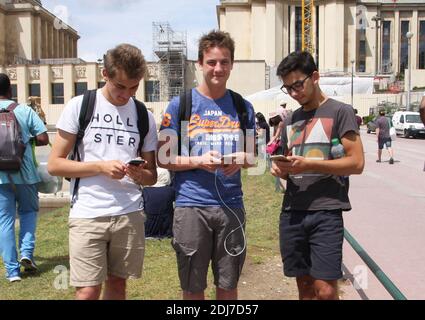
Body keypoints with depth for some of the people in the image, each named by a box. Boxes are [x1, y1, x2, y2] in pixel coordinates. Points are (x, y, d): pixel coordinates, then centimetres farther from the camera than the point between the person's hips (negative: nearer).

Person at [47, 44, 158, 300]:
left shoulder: (144, 116, 8)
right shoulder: (80, 106, -1)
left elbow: (152, 175, 12)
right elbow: (55, 165, -2)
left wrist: (140, 174, -11)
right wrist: (101, 167, -14)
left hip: (130, 214, 3)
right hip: (88, 214, -3)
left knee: (117, 282, 11)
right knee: (88, 291, -4)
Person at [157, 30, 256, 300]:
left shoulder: (243, 107, 8)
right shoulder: (181, 105, -1)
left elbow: (252, 155, 14)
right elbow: (164, 158, -1)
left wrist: (240, 160, -10)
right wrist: (199, 161, -17)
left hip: (231, 205, 2)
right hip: (191, 205, -2)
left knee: (228, 285, 12)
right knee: (193, 288, 9)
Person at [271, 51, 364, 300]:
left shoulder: (340, 112, -1)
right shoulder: (291, 120, 17)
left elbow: (357, 163, -8)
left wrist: (309, 164, -18)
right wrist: (281, 169, 0)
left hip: (326, 212, -5)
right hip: (292, 212, 6)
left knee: (325, 289, -8)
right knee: (304, 285, 11)